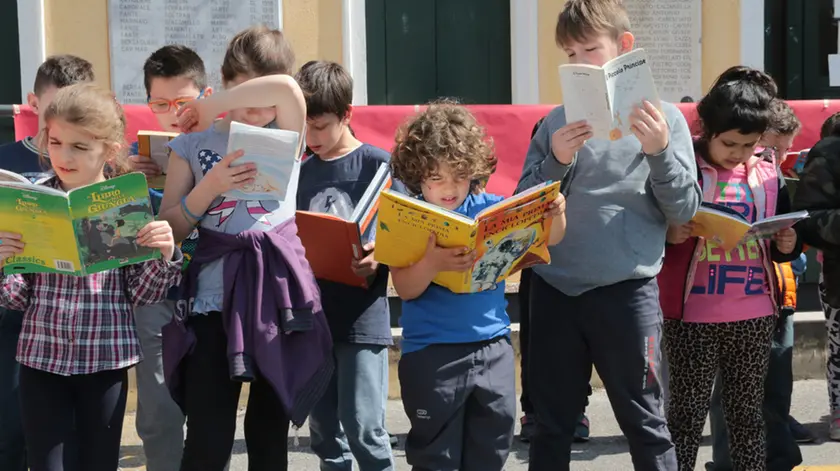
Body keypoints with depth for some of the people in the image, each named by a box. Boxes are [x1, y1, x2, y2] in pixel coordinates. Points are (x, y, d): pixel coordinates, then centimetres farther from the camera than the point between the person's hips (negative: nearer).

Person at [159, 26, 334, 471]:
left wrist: (207, 105, -11)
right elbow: (169, 229, 3)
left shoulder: (286, 136, 3)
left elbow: (286, 89, -21)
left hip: (278, 295, 1)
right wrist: (210, 187, -13)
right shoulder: (192, 143, 3)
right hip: (214, 298, 0)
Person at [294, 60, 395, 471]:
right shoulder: (302, 172, 9)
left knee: (363, 428, -9)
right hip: (313, 315, 5)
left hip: (362, 316, -5)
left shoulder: (378, 164, -5)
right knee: (324, 431, 11)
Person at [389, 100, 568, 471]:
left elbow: (547, 240, 7)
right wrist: (431, 263, -32)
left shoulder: (490, 208, 0)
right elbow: (405, 288, -13)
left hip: (492, 346, 4)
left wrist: (554, 215, -15)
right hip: (432, 352, -3)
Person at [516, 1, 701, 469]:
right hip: (554, 289, 3)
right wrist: (556, 162, -11)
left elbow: (685, 210, -1)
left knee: (644, 422, 6)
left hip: (627, 291, -2)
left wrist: (659, 152, -16)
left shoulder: (664, 118, 2)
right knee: (552, 425, 11)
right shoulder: (557, 122, 7)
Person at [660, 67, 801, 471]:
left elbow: (784, 236, 18)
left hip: (754, 314, 4)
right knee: (687, 415, 2)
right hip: (692, 315, -4)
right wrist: (668, 234, -24)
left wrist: (788, 245, -4)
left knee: (748, 414, 12)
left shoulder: (769, 172, 7)